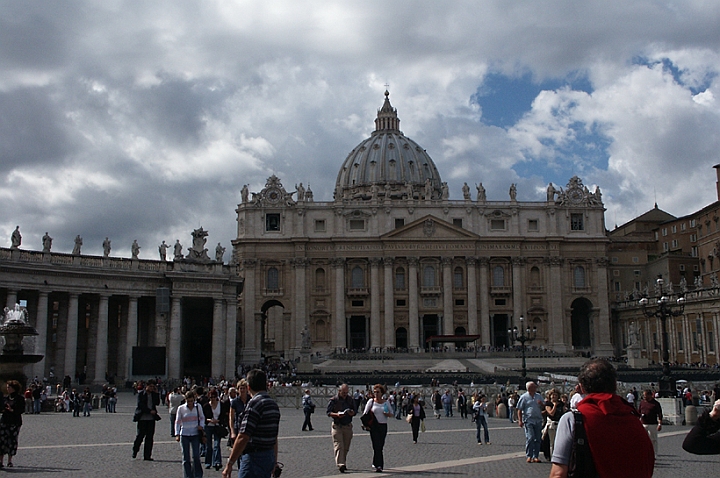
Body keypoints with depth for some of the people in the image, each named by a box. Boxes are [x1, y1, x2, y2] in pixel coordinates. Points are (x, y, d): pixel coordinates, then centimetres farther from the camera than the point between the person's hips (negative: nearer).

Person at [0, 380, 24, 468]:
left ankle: (10, 461, 11)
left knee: (12, 440, 0)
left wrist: (12, 410, -20)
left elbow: (22, 410, -7)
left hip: (15, 422, -3)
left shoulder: (20, 398, -2)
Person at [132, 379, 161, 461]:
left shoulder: (154, 394, 11)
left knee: (149, 437, 2)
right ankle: (135, 451, 23)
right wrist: (150, 411, -16)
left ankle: (147, 456, 6)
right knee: (140, 435, -1)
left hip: (151, 418, 4)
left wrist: (156, 393, -4)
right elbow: (140, 405, -10)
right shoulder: (141, 393, -2)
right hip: (142, 418, -4)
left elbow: (157, 403, 1)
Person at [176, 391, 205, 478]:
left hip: (195, 435, 1)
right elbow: (177, 422, 1)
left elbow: (202, 417, 15)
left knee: (196, 456, -3)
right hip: (184, 435, 0)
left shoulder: (198, 407, 1)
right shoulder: (181, 408, -3)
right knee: (186, 458, 2)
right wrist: (177, 434, -6)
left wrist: (201, 425, -4)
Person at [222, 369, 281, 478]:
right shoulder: (274, 405, 13)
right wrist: (274, 461, 26)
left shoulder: (254, 404, -15)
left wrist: (229, 464, -16)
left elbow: (243, 438, -21)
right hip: (269, 457, 9)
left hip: (254, 458, -9)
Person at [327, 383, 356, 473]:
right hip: (337, 426, -4)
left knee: (346, 447, 8)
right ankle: (340, 465, -18)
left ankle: (343, 463, 21)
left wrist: (351, 412, -11)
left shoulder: (350, 400, 9)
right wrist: (337, 414, -22)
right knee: (339, 446, -12)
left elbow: (354, 412, 14)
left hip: (348, 426, 4)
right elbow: (328, 412, -4)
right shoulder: (333, 400, -3)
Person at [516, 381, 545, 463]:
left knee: (538, 439, 5)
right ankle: (528, 456, -6)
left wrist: (541, 404, -3)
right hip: (528, 420, -5)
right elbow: (519, 410, -1)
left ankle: (535, 456, 12)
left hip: (538, 420, 5)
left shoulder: (539, 396, 14)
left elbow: (544, 407, 20)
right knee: (530, 438, -13)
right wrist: (520, 420, -8)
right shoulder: (524, 397, -1)